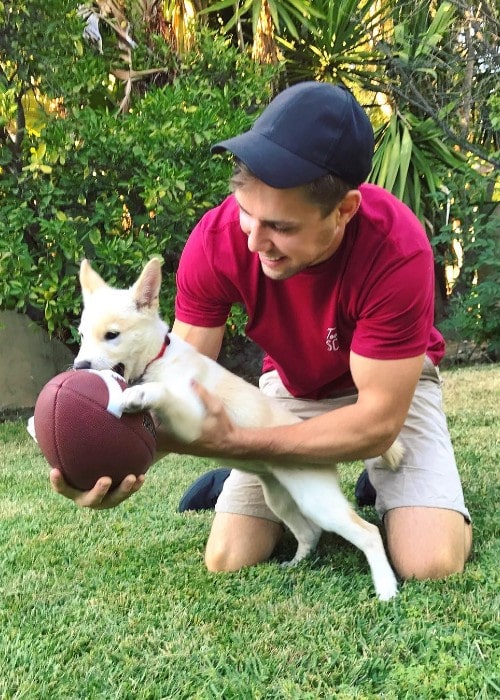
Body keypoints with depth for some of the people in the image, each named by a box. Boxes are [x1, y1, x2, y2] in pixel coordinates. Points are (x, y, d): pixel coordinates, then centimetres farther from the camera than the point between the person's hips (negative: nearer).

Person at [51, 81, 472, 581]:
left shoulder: (397, 250, -37)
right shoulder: (216, 240, -28)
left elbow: (379, 419, -31)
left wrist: (231, 442, -39)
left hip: (391, 385, -2)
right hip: (291, 386, 2)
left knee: (431, 564, -22)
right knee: (226, 562, -9)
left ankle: (384, 487, 11)